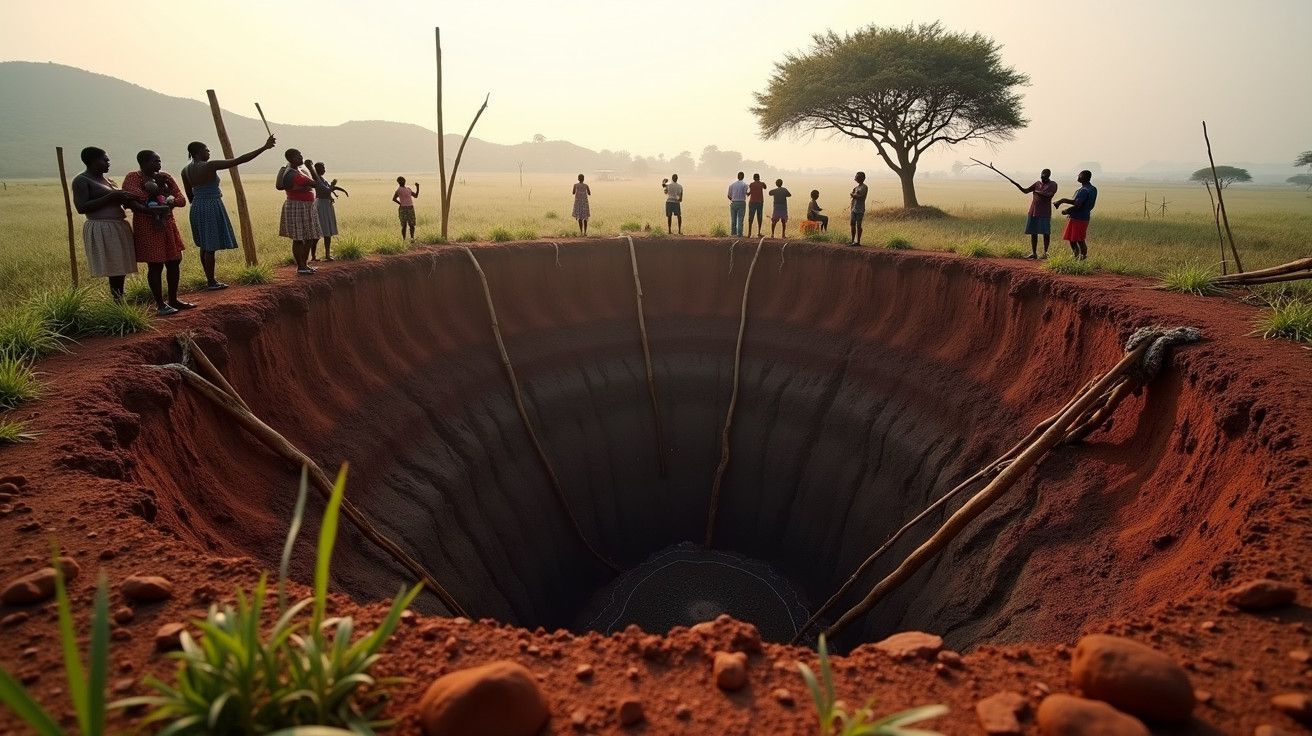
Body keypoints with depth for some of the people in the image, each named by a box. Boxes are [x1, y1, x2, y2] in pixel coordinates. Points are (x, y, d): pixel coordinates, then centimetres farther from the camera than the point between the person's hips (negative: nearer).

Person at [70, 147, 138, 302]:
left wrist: (126, 198, 6)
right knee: (115, 271, -12)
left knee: (121, 269, 5)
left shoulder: (106, 179, 19)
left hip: (120, 227, 8)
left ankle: (120, 303, 9)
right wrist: (110, 197, -17)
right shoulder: (81, 181, -4)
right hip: (102, 230, -8)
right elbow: (81, 208, -14)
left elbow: (118, 201, 30)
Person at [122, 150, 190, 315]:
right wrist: (150, 210, -26)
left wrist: (170, 202, -14)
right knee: (155, 265, -4)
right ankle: (160, 304, 4)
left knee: (174, 262, 8)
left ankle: (173, 300, 21)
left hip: (168, 224, 6)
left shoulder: (165, 178, 11)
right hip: (147, 227, -6)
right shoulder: (133, 177, -6)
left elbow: (182, 200, 5)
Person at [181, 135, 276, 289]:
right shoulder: (210, 166, -15)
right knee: (211, 247, -1)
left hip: (197, 207, 8)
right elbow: (240, 160, -18)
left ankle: (209, 279, 24)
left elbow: (189, 195, 12)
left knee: (204, 246, 16)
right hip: (212, 207, -8)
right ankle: (211, 282, 5)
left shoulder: (185, 170, 5)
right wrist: (264, 147, -15)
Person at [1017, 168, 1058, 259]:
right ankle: (1034, 253, 11)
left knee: (1045, 233, -1)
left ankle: (1045, 252, 10)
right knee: (1033, 233, 5)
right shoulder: (1037, 183, 13)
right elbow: (1025, 191, 10)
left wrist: (1038, 192, -18)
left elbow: (1049, 195, -16)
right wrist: (1017, 185, -4)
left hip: (1044, 213, -5)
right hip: (1033, 211, 5)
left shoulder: (1053, 185, -2)